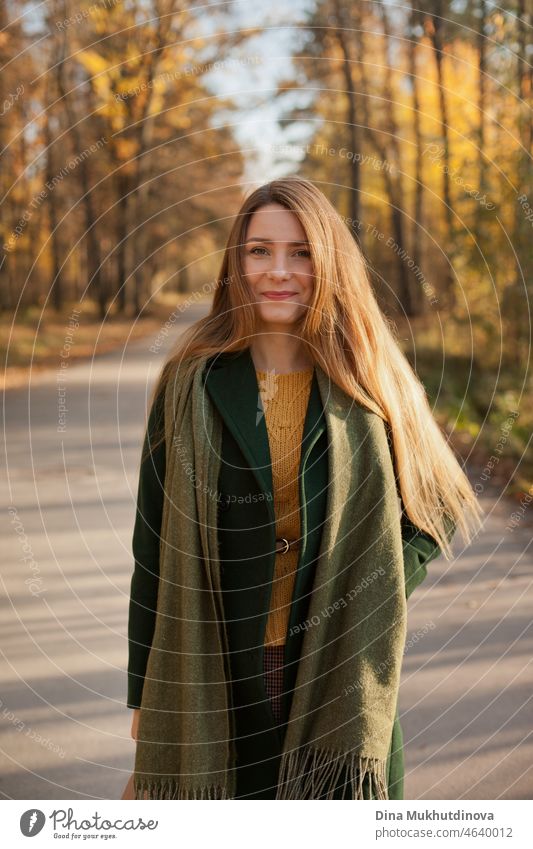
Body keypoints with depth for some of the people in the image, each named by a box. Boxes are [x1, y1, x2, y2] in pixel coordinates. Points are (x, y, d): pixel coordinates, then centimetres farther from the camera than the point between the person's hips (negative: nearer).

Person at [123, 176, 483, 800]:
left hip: (340, 679, 1)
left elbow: (443, 509, 9)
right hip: (215, 679, 0)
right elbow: (155, 547, 0)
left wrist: (371, 598, -5)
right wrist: (146, 693, 1)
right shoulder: (192, 382, -3)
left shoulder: (367, 383, -1)